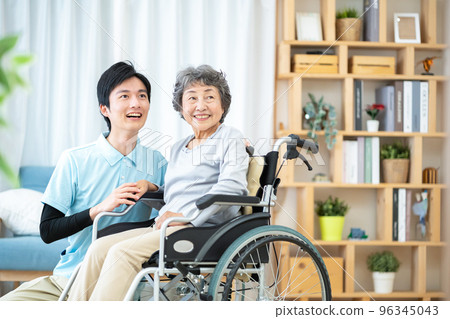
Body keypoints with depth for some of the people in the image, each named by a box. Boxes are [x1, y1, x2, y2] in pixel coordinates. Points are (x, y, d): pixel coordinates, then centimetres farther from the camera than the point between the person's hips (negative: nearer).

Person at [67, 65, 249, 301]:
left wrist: (186, 215, -18)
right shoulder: (178, 148, 27)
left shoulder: (230, 138, 4)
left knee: (122, 252, -27)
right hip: (167, 227, 7)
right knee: (100, 248, -16)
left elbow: (232, 186, -12)